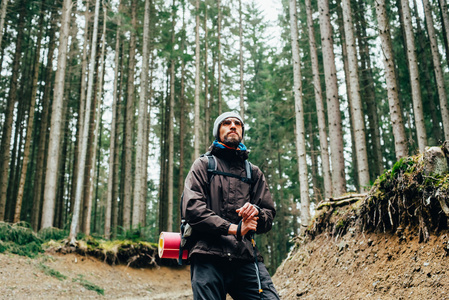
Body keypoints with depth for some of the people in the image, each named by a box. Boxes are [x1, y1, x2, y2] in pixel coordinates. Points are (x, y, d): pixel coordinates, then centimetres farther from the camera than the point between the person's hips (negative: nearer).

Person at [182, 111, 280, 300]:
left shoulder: (254, 173, 23)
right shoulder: (203, 164, 13)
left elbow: (269, 216, 17)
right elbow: (192, 208, -2)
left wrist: (256, 212, -8)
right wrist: (234, 228, -8)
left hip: (246, 257, 3)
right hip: (208, 257, -2)